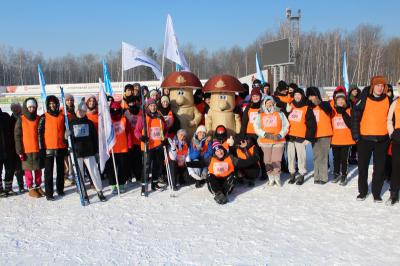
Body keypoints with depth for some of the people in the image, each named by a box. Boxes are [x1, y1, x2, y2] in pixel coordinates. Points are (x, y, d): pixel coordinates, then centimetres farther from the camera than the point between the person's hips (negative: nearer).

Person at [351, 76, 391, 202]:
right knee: (362, 166, 7)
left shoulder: (387, 100, 5)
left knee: (380, 167, 5)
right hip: (365, 138, -1)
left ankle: (376, 193, 17)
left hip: (382, 139, 2)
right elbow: (355, 116, -4)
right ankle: (362, 191, 21)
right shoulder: (364, 99, -3)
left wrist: (390, 135, 7)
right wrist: (355, 134, -8)